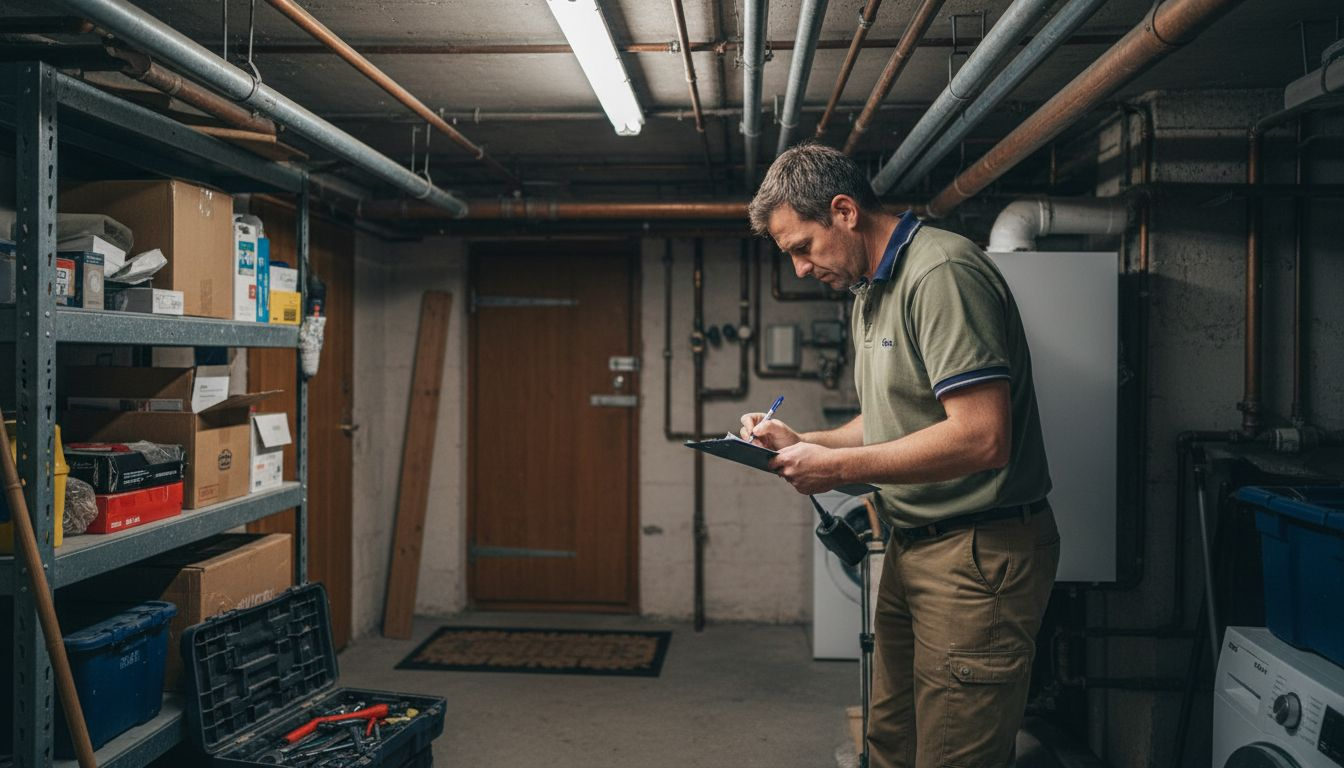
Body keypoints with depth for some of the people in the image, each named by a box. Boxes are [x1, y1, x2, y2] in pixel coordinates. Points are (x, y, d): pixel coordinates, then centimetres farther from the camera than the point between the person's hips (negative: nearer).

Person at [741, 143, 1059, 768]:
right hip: (911, 549, 10)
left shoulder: (942, 274, -17)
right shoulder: (870, 290, 15)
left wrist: (839, 467, -18)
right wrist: (802, 443, 7)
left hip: (979, 553, -10)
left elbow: (981, 437, -26)